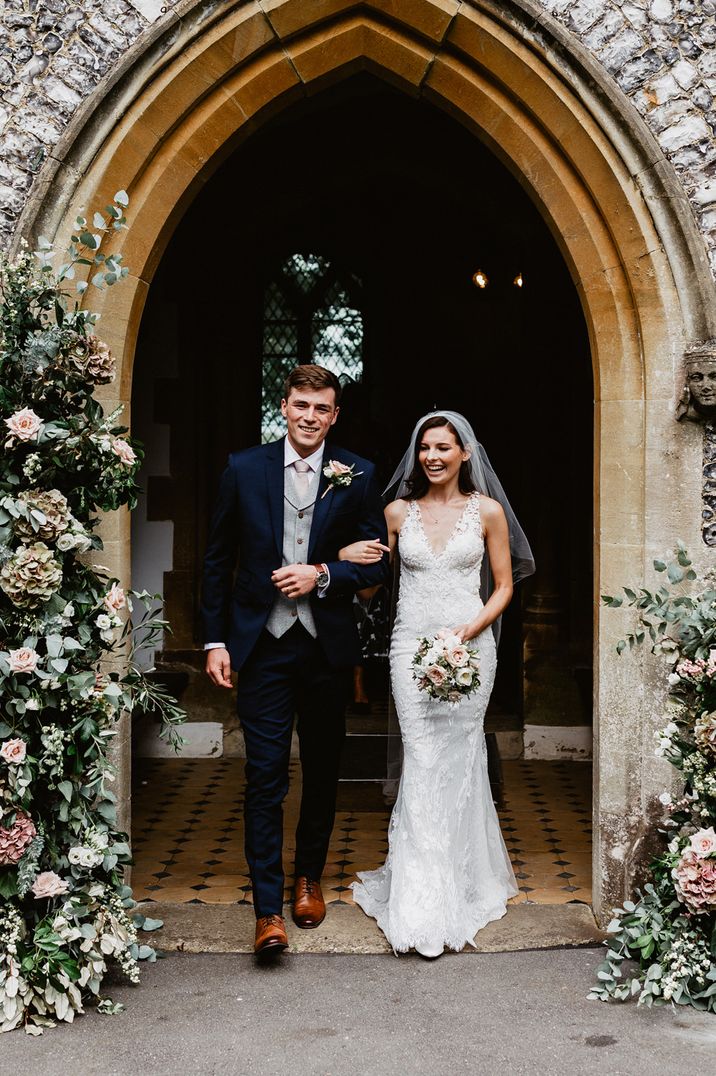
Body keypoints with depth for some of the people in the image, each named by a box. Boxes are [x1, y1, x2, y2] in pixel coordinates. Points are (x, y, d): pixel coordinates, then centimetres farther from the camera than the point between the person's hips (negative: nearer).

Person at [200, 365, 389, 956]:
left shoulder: (357, 476, 0)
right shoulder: (244, 469, 1)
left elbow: (377, 563, 3)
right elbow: (218, 560, 6)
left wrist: (323, 574, -15)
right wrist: (215, 641, 1)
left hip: (328, 646, 1)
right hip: (263, 645, -1)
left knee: (322, 770, 15)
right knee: (265, 776, -5)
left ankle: (310, 877, 35)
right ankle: (269, 910, 1)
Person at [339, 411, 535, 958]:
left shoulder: (488, 511, 3)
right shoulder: (399, 511, 7)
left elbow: (504, 586, 6)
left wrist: (471, 630, -9)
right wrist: (348, 555, -4)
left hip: (470, 644, -1)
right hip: (412, 645, 1)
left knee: (459, 758, 2)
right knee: (422, 763, -4)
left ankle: (461, 883, 19)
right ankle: (423, 903, 0)